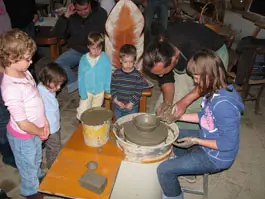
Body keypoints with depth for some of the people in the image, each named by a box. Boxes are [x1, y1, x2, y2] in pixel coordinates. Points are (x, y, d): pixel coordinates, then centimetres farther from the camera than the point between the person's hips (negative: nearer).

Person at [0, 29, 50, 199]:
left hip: (36, 130, 7)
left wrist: (44, 121, -1)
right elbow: (22, 123, -28)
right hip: (23, 136, -7)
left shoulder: (25, 73, -9)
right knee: (28, 165, 21)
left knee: (37, 159, 33)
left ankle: (38, 177, 62)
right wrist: (40, 132, -12)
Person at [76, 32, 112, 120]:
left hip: (100, 91, 0)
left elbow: (108, 74, -7)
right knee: (82, 114, 1)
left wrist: (107, 88, -7)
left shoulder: (105, 58, -15)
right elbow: (81, 77, -8)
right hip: (87, 90, 0)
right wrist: (82, 92, -10)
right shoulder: (84, 59, -12)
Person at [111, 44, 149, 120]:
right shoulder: (116, 73, -5)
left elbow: (139, 91, -10)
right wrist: (116, 100, -11)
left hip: (132, 107, -2)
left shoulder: (137, 75, -10)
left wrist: (131, 103, -16)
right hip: (118, 106, 2)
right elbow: (113, 88, -2)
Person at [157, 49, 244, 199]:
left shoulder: (223, 105, -35)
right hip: (206, 139, 9)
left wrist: (195, 141, -22)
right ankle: (188, 167, 35)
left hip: (215, 157, -9)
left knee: (164, 170, -13)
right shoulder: (215, 91, -7)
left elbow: (229, 144, -27)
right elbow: (204, 116, 7)